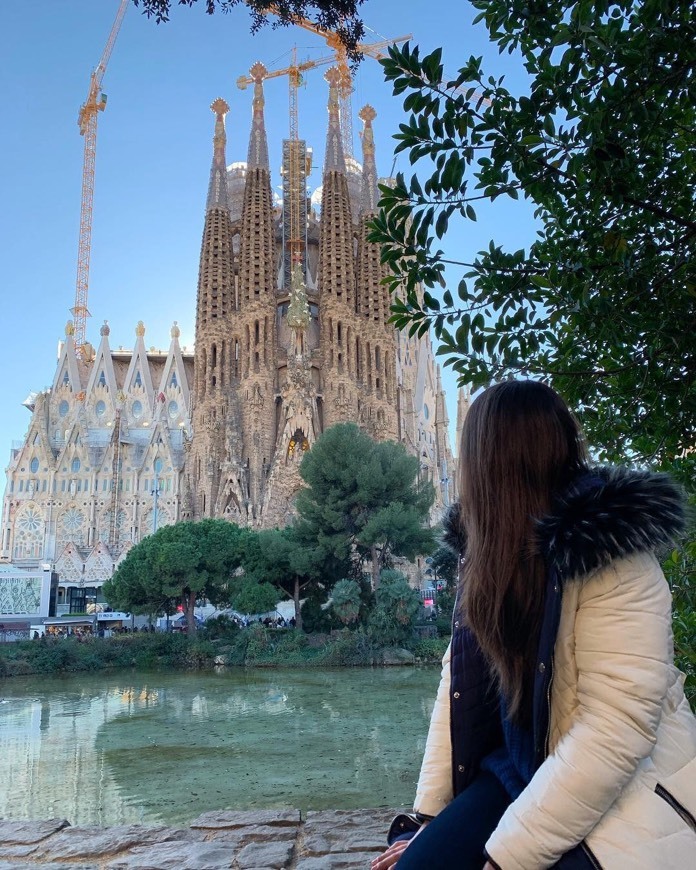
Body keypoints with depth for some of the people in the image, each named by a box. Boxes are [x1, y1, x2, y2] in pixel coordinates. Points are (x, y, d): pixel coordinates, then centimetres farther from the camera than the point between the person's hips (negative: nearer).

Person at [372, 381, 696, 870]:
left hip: (625, 800, -5)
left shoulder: (611, 557, -22)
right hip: (523, 772, 6)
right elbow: (461, 683, 2)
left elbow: (615, 731, -26)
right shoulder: (487, 553, 2)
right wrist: (429, 813, 0)